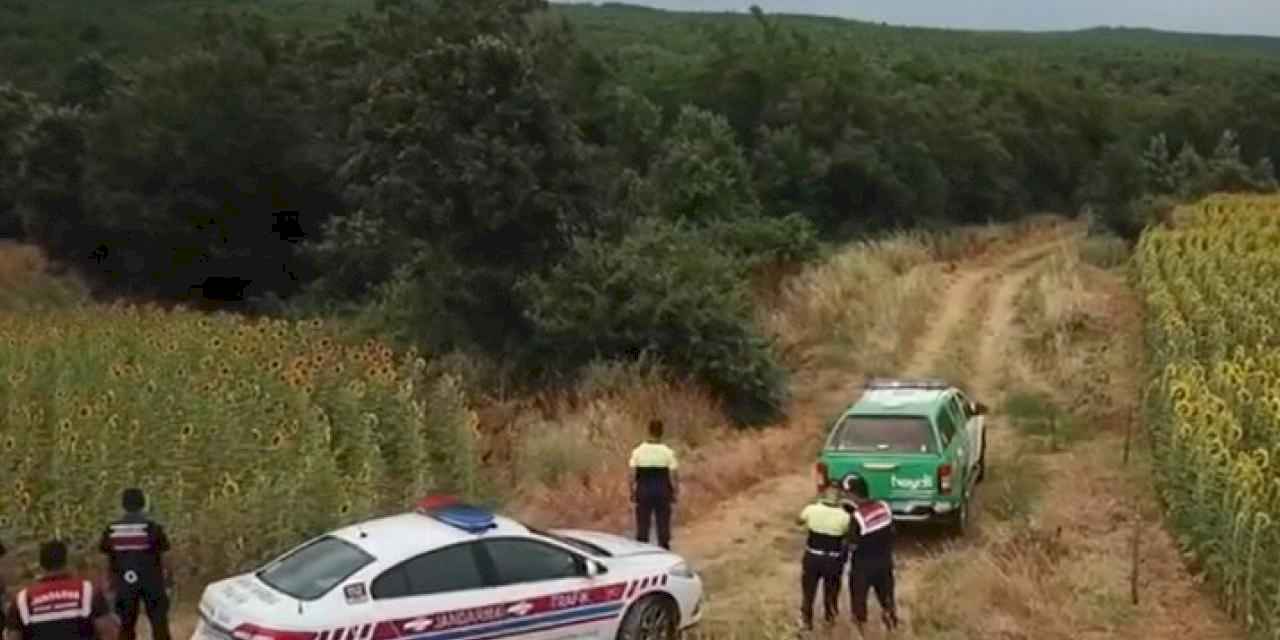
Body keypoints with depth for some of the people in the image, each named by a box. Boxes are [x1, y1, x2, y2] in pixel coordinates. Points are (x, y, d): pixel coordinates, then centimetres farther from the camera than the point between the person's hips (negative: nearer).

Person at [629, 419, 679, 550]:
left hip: (643, 491, 1)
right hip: (662, 491, -1)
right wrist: (675, 493, 5)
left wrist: (632, 492, 8)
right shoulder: (668, 452, -8)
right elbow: (672, 476, -6)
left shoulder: (638, 451, -4)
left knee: (642, 524, 8)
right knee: (663, 524, 7)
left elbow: (632, 476, -2)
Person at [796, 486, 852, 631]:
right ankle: (830, 616, 45)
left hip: (812, 557, 0)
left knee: (808, 590, 20)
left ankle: (806, 620, 32)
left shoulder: (812, 509, -14)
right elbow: (847, 535, 0)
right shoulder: (844, 516, -16)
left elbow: (798, 520, 6)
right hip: (834, 560, 0)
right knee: (831, 591, 25)